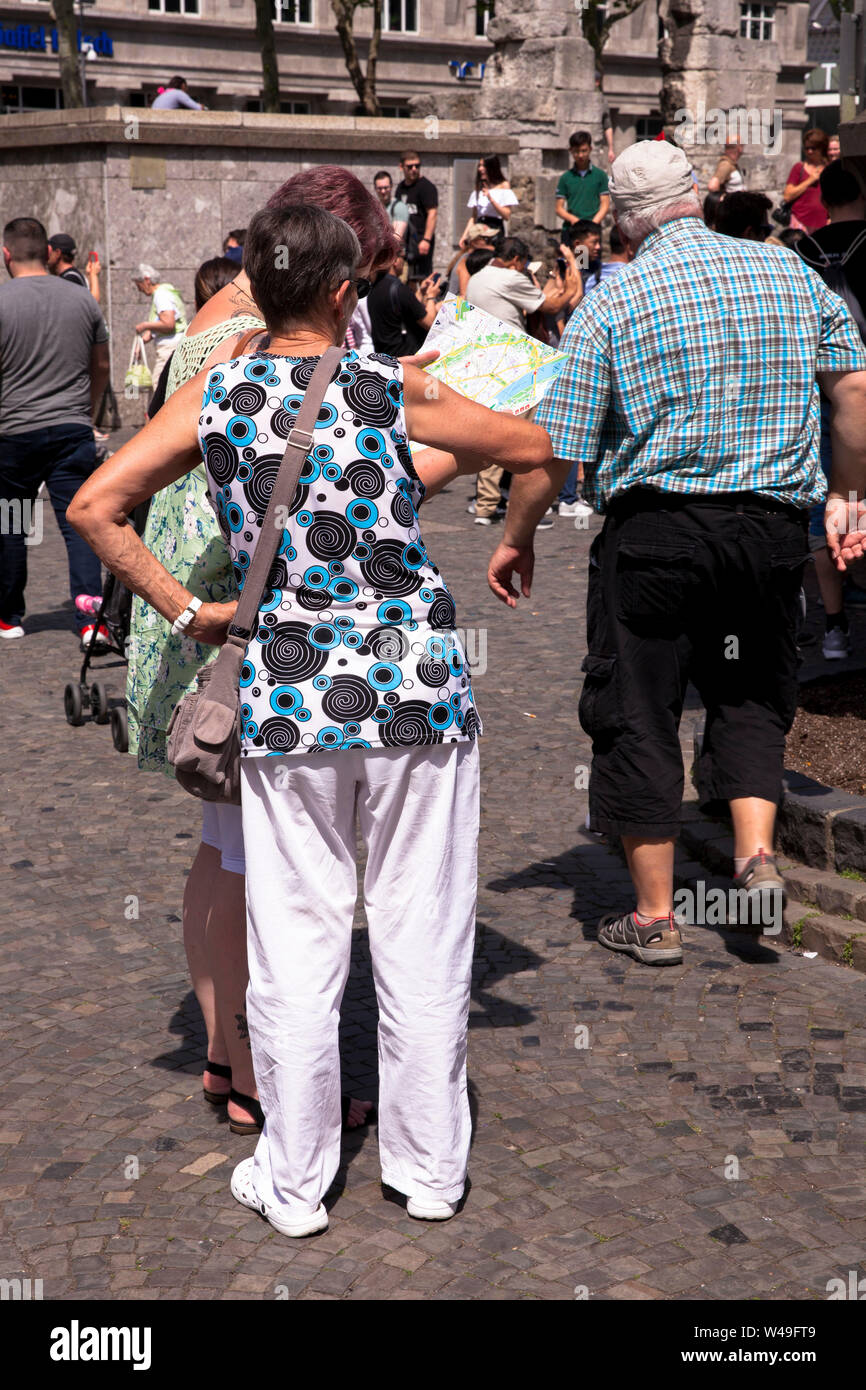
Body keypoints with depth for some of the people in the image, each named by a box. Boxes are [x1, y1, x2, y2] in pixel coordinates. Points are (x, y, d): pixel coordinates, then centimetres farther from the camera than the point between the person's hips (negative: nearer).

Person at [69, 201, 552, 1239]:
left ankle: (293, 1183, 22)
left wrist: (184, 609, 2)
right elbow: (538, 448, 9)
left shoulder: (215, 396, 2)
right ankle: (430, 1168, 25)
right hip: (418, 674, 0)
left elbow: (93, 505, -3)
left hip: (289, 694, 1)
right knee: (423, 937, 11)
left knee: (295, 946, 11)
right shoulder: (390, 387, 0)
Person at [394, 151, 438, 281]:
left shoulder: (426, 186, -7)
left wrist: (426, 239, -22)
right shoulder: (401, 186, 17)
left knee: (423, 278, -11)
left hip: (420, 239, -8)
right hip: (404, 239, 8)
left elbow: (433, 213, -14)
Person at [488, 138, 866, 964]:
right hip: (774, 522, 3)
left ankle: (654, 917, 15)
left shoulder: (611, 302, -5)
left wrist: (516, 538, 5)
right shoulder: (790, 273, 6)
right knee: (751, 694, 22)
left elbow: (554, 447, -8)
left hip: (655, 529, -3)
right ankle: (756, 853, 5)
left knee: (637, 712, 8)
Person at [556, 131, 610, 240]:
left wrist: (593, 223, -13)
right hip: (570, 229, 1)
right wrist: (573, 219, -12)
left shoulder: (600, 175, 6)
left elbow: (605, 205, 3)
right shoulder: (566, 177, 9)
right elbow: (559, 208, 7)